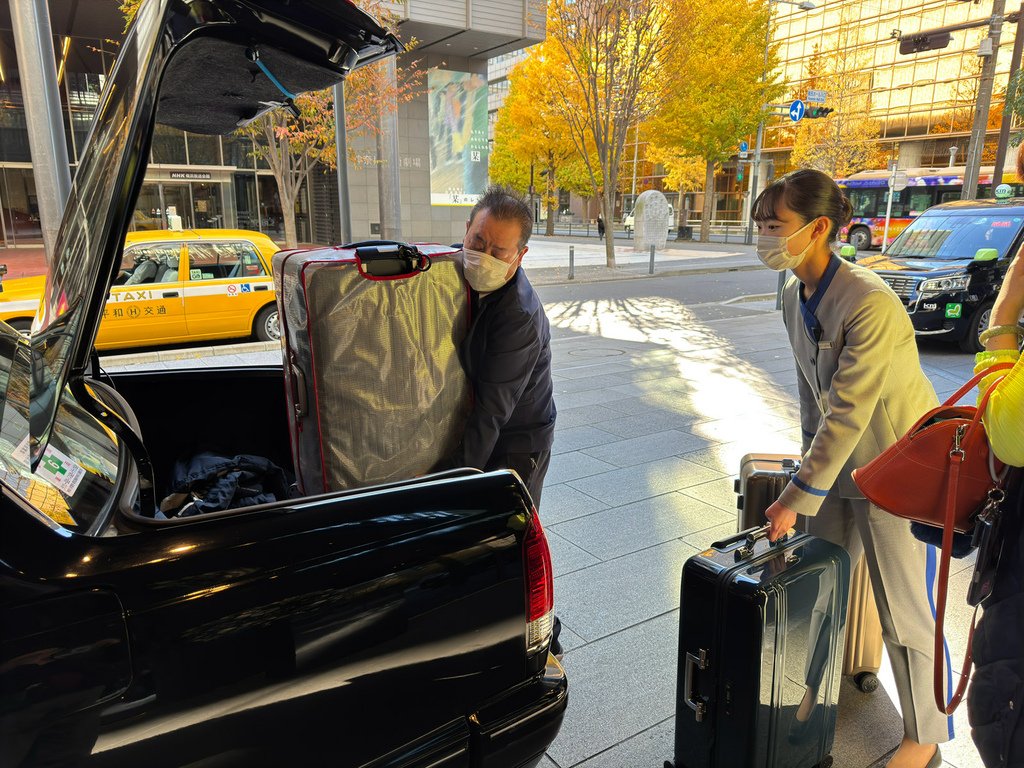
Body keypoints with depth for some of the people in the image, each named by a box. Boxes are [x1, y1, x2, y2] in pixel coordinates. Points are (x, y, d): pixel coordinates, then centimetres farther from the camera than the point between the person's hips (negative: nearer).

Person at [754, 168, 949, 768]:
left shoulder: (871, 304, -28)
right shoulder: (797, 295, -2)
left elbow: (847, 415, -28)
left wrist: (797, 498, -23)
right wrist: (810, 463, 14)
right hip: (839, 463, 7)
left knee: (905, 615, 6)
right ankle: (818, 694, 38)